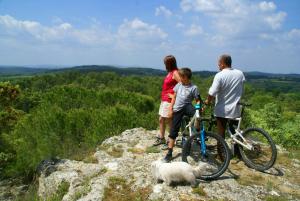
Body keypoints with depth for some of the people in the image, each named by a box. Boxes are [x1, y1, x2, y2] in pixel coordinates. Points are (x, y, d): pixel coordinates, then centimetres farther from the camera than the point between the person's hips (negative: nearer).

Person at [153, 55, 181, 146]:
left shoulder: (175, 73, -14)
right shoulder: (170, 73, 13)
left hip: (169, 100, -9)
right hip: (164, 99, 9)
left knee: (169, 120, -1)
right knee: (161, 119, 15)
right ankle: (161, 138, 29)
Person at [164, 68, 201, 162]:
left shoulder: (193, 88, -5)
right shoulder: (178, 85, 7)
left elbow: (198, 100, -3)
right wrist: (171, 109, 7)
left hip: (187, 107, -3)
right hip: (177, 109, 3)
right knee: (173, 131, 2)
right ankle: (169, 152, 11)